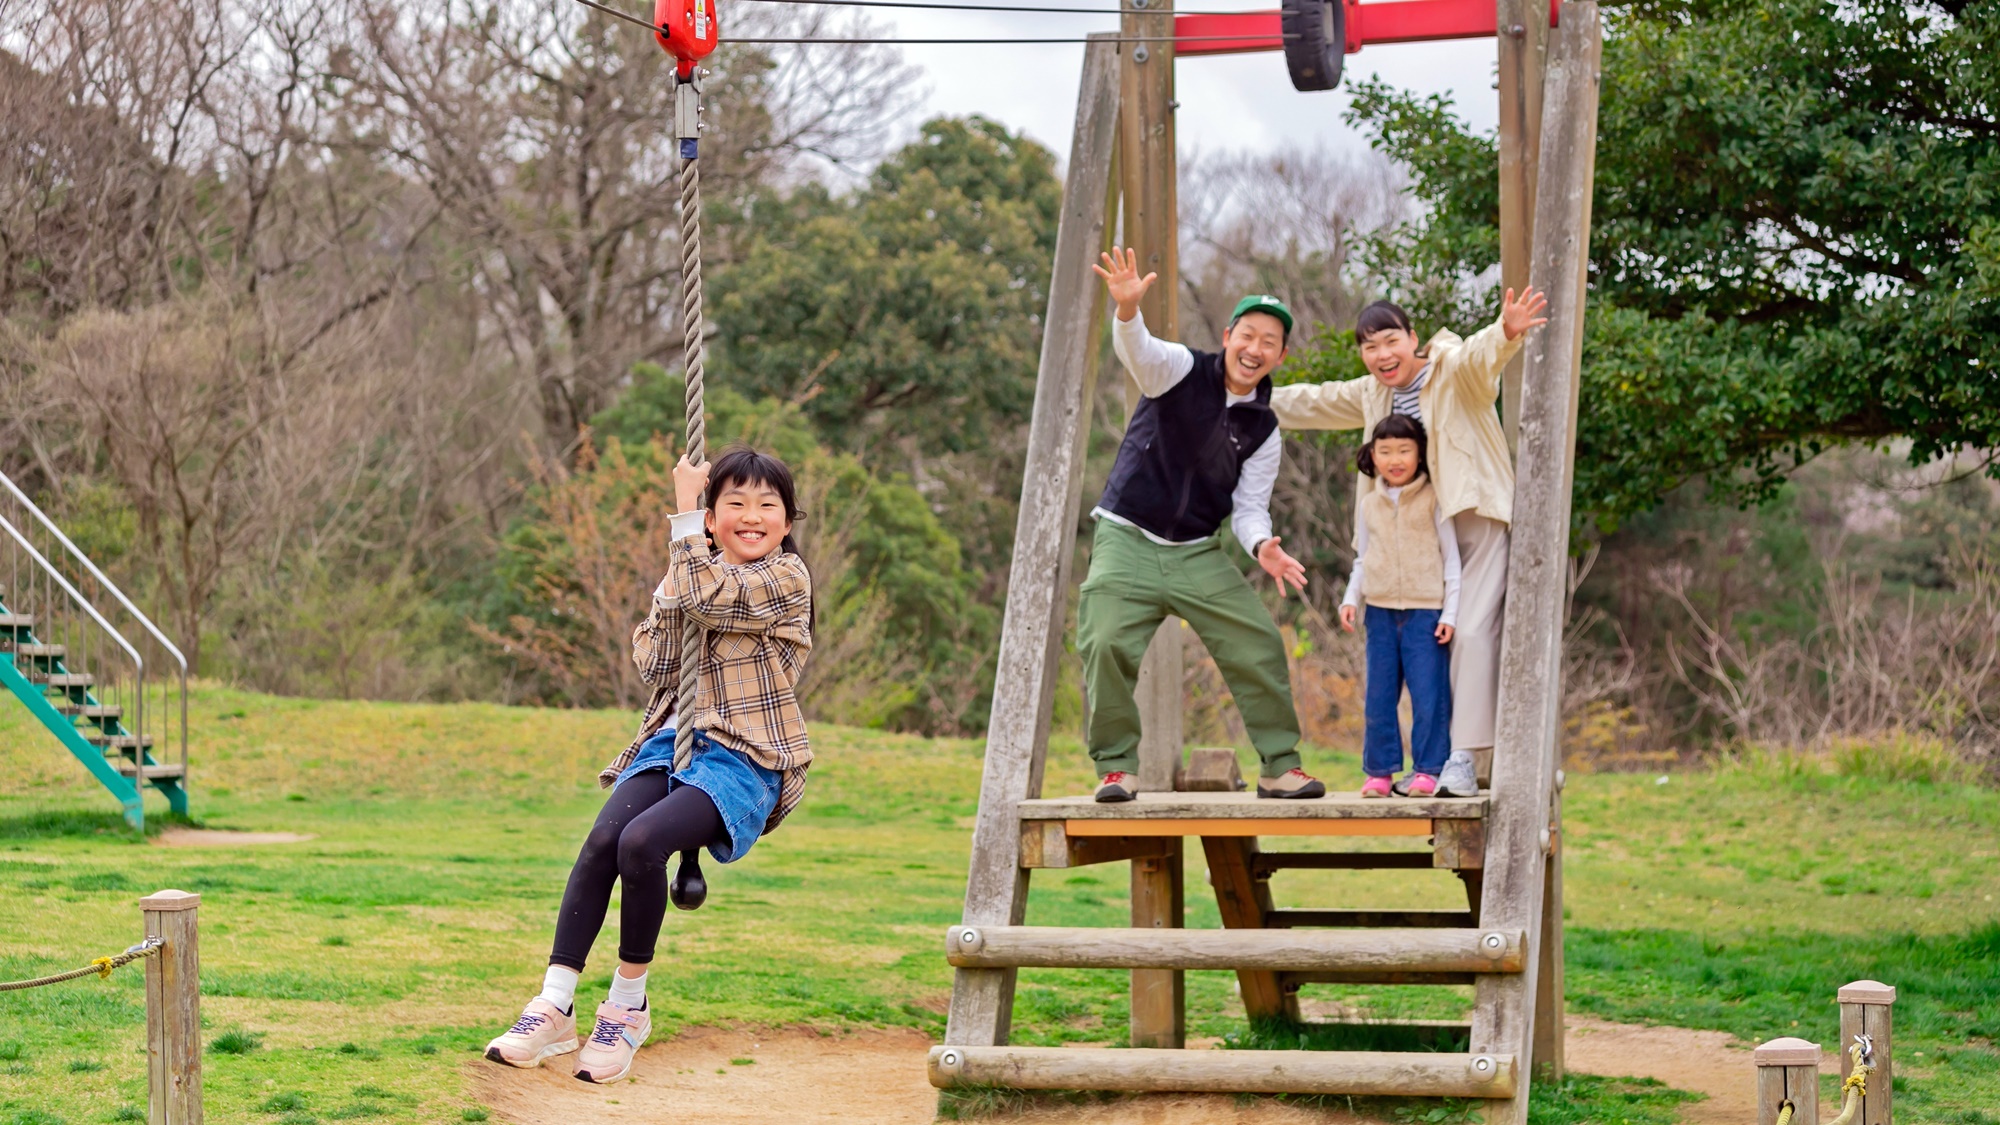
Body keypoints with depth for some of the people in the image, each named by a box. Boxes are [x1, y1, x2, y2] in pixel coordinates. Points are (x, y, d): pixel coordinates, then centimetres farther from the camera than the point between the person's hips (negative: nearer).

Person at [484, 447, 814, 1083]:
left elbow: (706, 598, -20)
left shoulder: (785, 578, -3)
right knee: (602, 840, -22)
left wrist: (683, 514, -10)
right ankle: (554, 1008, -22)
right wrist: (673, 582, -4)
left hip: (745, 757, -6)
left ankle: (628, 1005, -13)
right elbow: (655, 666, 6)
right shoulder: (696, 574, 17)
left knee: (641, 841, -29)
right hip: (675, 740, 6)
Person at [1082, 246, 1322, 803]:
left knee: (1259, 647, -4)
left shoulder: (1263, 429, 3)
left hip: (1198, 553, 4)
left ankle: (1279, 766, 11)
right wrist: (1127, 309, -53)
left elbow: (1250, 507, 3)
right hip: (1127, 541, -4)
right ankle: (1116, 766, -2)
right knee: (1106, 647, -20)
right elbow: (1138, 351, -29)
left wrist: (1262, 546, -21)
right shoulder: (1181, 371, -8)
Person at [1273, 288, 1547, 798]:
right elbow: (1312, 402, 26)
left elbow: (1481, 355, -34)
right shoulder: (1373, 395, 13)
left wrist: (1506, 333, -57)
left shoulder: (1454, 372, -11)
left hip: (1479, 521, -8)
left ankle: (1462, 760, -19)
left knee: (1472, 631, -17)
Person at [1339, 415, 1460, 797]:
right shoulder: (1369, 504, 11)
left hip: (1424, 612, -4)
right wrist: (1351, 598, 5)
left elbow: (1451, 557, 0)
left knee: (1428, 694, -7)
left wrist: (1450, 612, -5)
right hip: (1381, 611, 4)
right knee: (1379, 697, 4)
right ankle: (1380, 770, 10)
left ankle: (1427, 770, -1)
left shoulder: (1433, 499, -1)